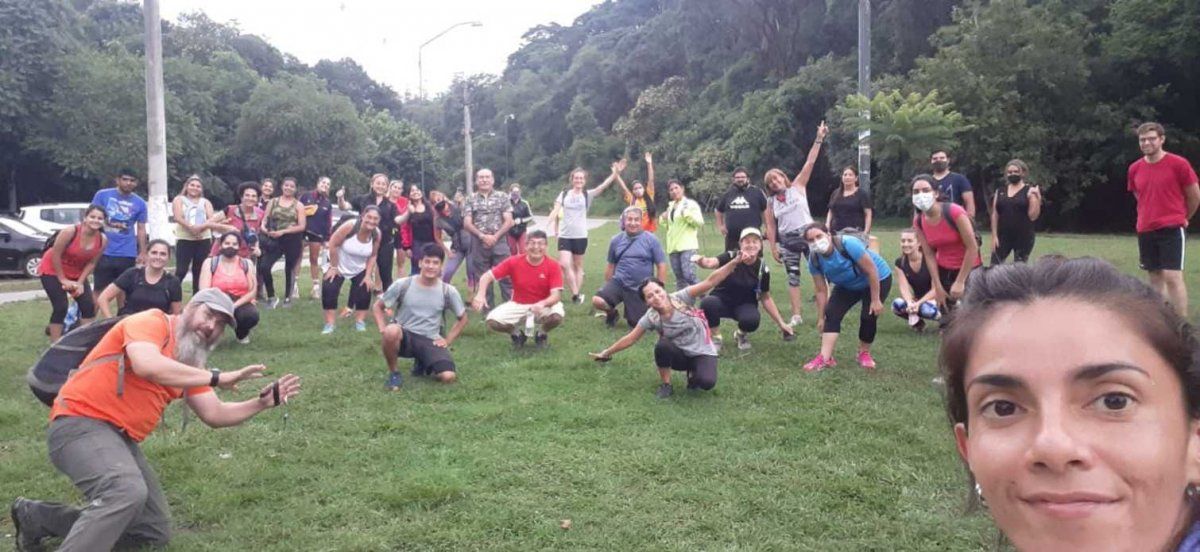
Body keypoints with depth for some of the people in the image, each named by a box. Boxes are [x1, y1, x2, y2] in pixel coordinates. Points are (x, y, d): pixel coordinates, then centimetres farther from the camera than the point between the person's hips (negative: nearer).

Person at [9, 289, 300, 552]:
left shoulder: (189, 363, 14)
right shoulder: (152, 322, -11)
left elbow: (214, 414, 12)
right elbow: (147, 366, -31)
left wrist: (263, 402, -2)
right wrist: (217, 378, -26)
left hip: (122, 438, 10)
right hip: (81, 424, -9)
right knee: (128, 491, -37)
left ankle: (39, 517, 21)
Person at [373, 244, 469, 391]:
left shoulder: (448, 291, -3)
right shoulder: (403, 285, -6)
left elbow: (463, 318, 11)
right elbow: (378, 306, 5)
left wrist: (447, 340, 2)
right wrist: (383, 329, -11)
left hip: (430, 341, 2)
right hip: (404, 336, -2)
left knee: (449, 377, -23)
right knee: (392, 331, -40)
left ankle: (422, 364, 15)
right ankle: (393, 373, -10)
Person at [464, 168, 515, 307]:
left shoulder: (502, 197, 5)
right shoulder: (471, 200, 7)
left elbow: (508, 221, -1)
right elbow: (467, 223, 1)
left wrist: (495, 236, -11)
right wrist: (482, 236, -12)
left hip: (500, 242, -1)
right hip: (479, 244, 1)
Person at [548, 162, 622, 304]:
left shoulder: (587, 195, 0)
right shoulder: (564, 193, 3)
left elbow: (603, 186, -12)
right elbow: (555, 210, 0)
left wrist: (615, 173, -25)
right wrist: (552, 225, -15)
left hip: (580, 236, 0)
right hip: (565, 235, 0)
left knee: (578, 265, 9)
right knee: (564, 264, -12)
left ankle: (577, 293, 17)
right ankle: (576, 293, -4)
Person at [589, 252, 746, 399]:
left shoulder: (681, 298, -20)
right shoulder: (651, 318, -13)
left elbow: (710, 282, -28)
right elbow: (630, 339, -3)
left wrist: (735, 262, -37)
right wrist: (606, 353, 0)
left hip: (702, 352, -2)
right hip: (681, 355, 2)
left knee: (707, 383, -31)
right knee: (662, 345, -32)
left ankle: (693, 373, 7)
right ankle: (666, 385, -9)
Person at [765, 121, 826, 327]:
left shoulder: (798, 186, 2)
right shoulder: (771, 202, 6)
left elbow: (810, 162, -4)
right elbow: (771, 227, 8)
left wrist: (819, 139, -10)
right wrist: (773, 247, 2)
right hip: (787, 241, 2)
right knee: (793, 278, 5)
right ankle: (796, 316, 10)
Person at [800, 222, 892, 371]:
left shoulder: (848, 244, -36)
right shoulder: (814, 260, -19)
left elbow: (871, 271, -28)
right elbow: (821, 291, -10)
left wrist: (876, 300, -24)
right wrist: (821, 317, -8)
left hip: (878, 279, -5)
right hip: (848, 285, 5)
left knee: (868, 316, -17)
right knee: (832, 313, -14)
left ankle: (864, 353, 8)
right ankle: (825, 358, -17)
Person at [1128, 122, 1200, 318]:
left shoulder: (1178, 164, -7)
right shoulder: (1135, 169, 6)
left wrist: (1182, 218, 14)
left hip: (1171, 229, -5)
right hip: (1145, 231, 5)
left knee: (1173, 276, -11)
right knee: (1155, 277, 9)